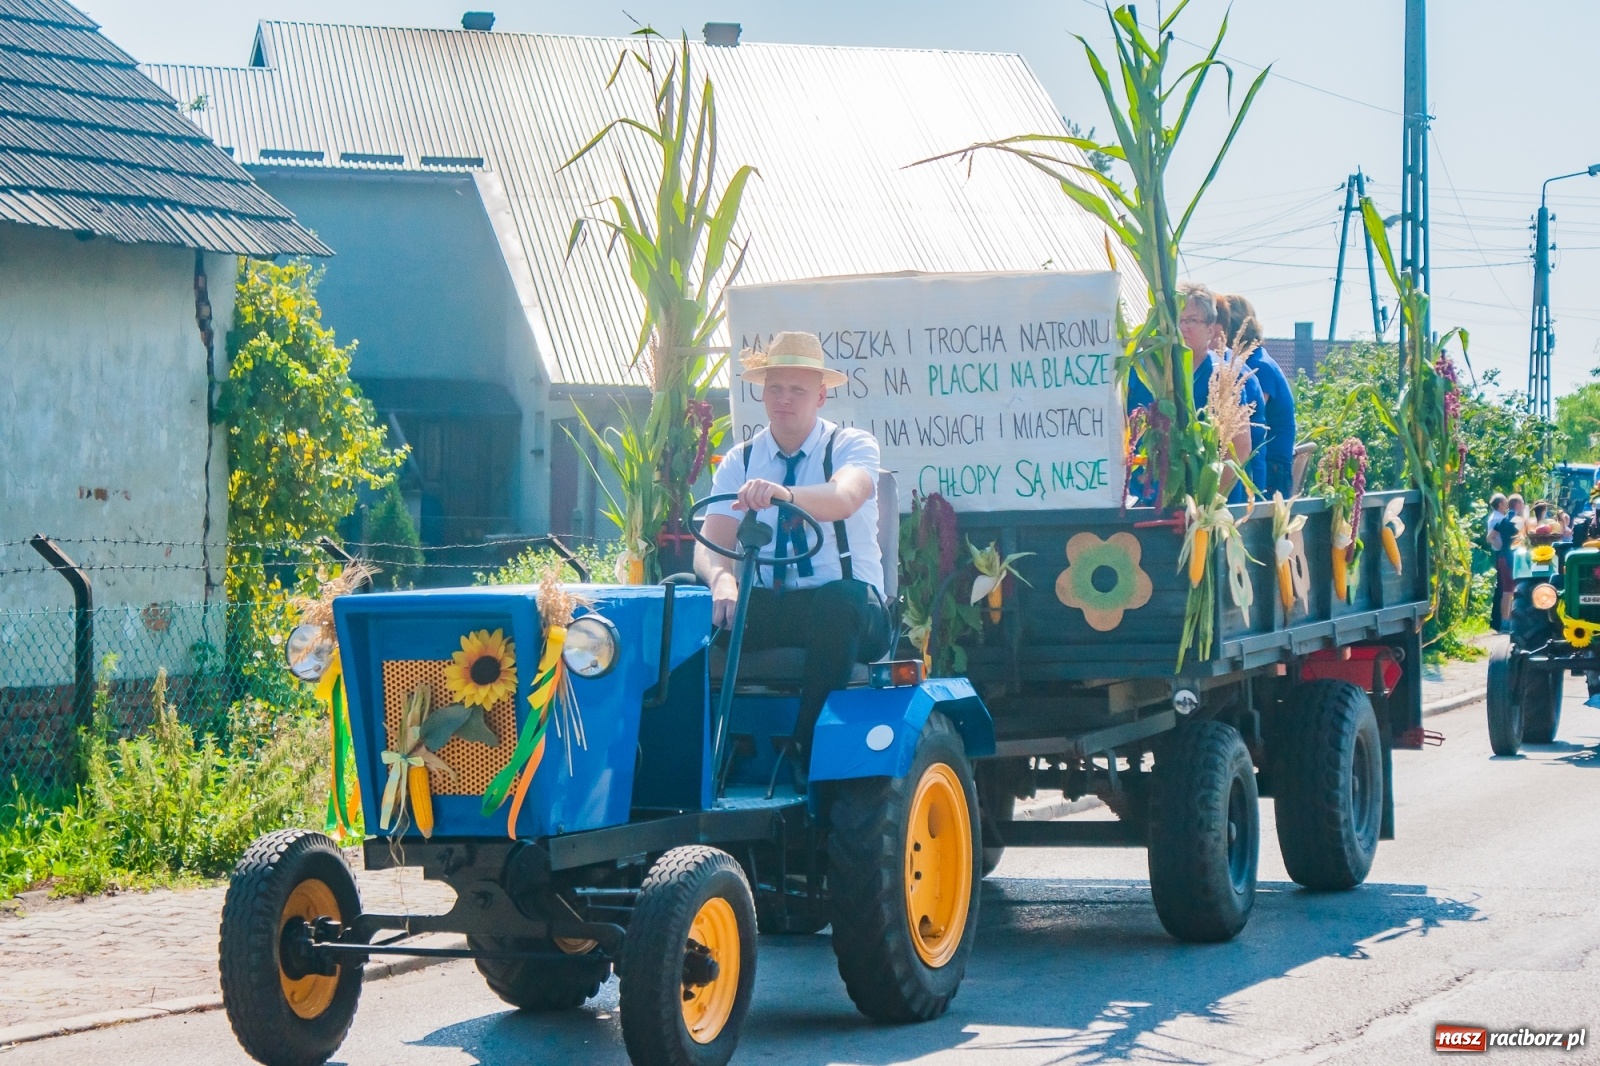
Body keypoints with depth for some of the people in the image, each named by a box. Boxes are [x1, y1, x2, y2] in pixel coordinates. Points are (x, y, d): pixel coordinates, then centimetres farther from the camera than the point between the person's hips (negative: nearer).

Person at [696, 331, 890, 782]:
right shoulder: (739, 462, 9)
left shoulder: (852, 446, -1)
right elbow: (709, 546, -4)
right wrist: (722, 579, -29)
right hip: (766, 607, 3)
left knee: (839, 601, -40)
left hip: (848, 605, -3)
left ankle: (809, 756, -30)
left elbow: (844, 498, -26)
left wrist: (783, 493, -47)